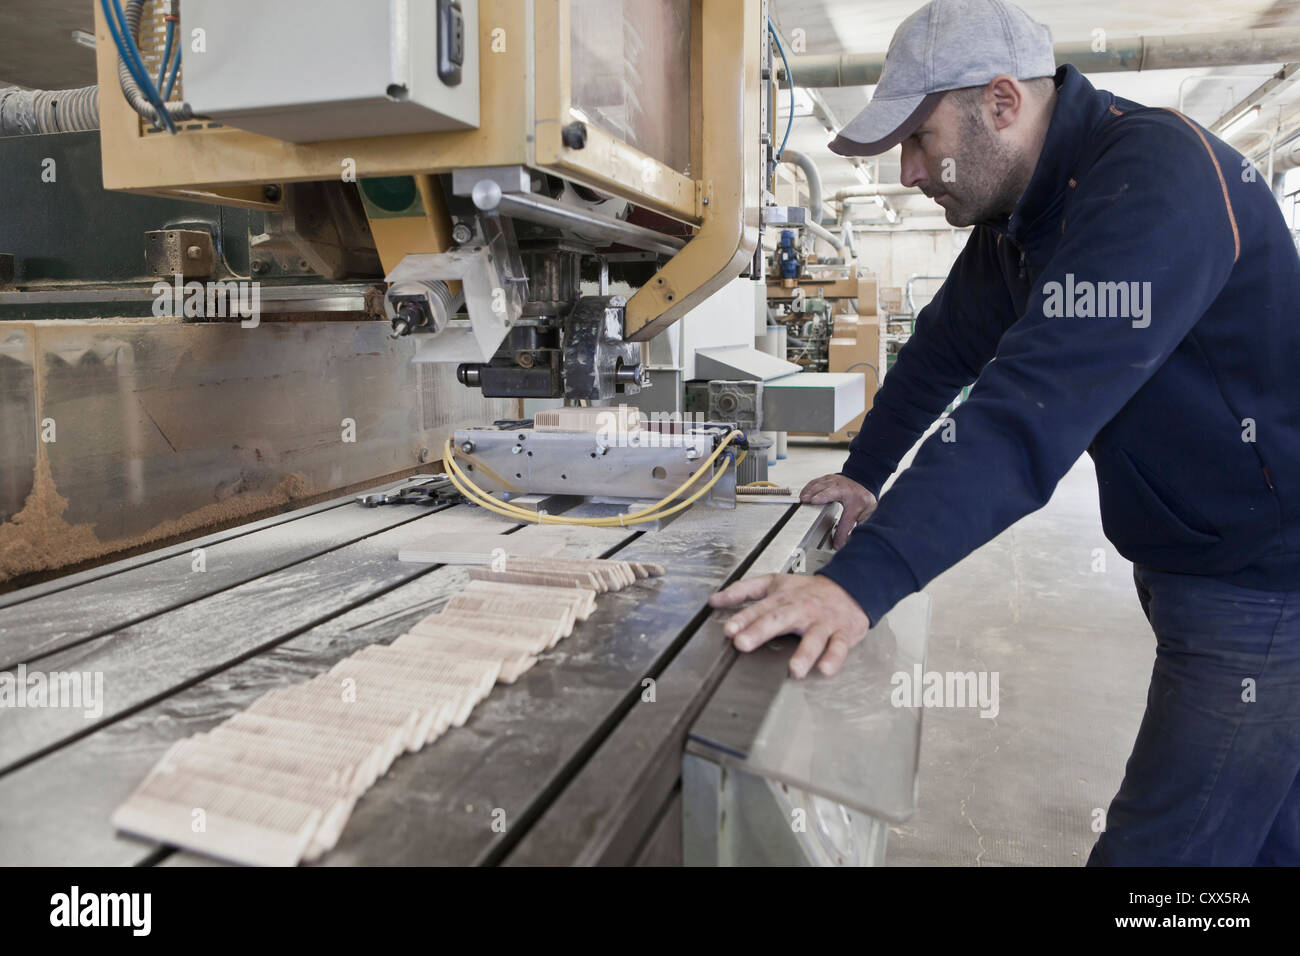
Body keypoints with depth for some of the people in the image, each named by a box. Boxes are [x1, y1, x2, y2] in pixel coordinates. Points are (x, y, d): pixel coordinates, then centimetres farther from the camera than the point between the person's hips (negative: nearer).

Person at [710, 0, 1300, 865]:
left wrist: (864, 580, -43)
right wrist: (865, 472, 15)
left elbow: (1034, 405, -37)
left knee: (1156, 849, -3)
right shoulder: (1018, 210, 6)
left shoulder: (1156, 179, -25)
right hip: (1189, 563, 9)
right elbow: (944, 348, 14)